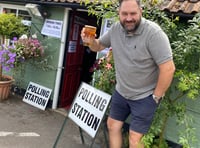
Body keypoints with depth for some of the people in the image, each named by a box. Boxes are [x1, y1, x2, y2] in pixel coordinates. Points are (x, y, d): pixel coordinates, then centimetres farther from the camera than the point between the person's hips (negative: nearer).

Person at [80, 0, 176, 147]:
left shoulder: (154, 33, -24)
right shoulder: (116, 29, -5)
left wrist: (156, 97, -15)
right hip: (121, 92, 6)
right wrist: (91, 41, -13)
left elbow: (168, 68, -24)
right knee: (112, 126, 19)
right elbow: (98, 46, 11)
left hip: (144, 97, -6)